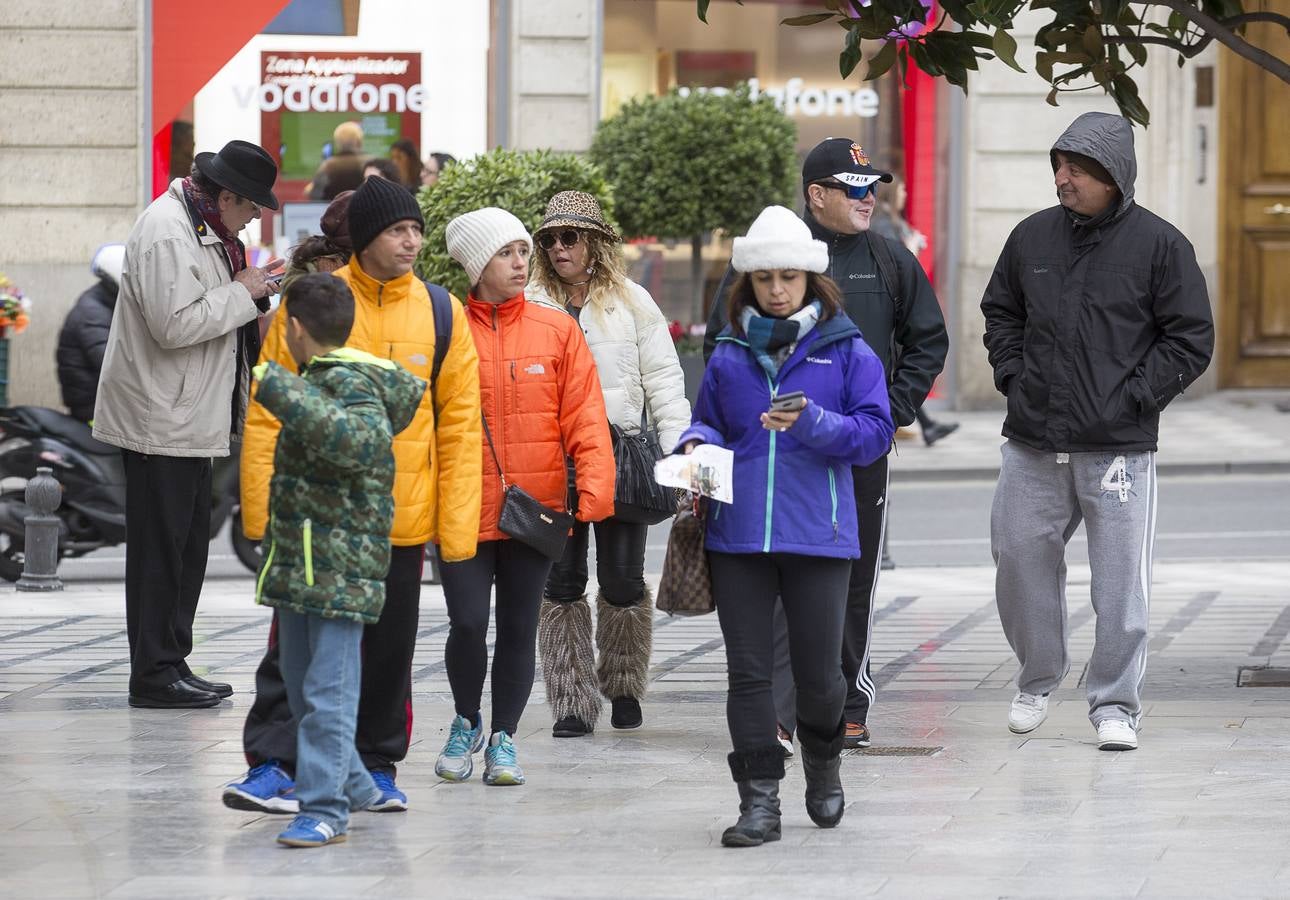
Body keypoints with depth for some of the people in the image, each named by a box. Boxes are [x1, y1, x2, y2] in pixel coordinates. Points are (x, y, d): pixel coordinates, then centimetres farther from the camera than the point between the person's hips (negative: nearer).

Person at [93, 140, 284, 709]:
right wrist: (241, 293, -17)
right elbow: (174, 324, -27)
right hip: (160, 422, -10)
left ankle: (173, 665, 20)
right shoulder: (168, 233, -19)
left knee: (189, 545, 13)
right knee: (159, 549, -5)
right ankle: (154, 676, 0)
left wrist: (249, 287, 8)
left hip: (189, 419, 10)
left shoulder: (202, 227, 13)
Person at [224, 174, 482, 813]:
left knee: (389, 649, 10)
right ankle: (272, 766, -2)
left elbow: (459, 423, 4)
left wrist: (457, 522, -2)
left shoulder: (440, 312, 3)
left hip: (403, 516, 2)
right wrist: (263, 505, -8)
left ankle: (376, 766, 22)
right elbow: (269, 411, -2)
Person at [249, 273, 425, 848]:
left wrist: (274, 387, -36)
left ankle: (325, 807, -13)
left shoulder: (351, 386, -16)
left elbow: (359, 439, -38)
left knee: (328, 690, -11)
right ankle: (352, 785, 29)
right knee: (301, 685, 18)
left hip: (341, 569, -11)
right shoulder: (322, 381, 15)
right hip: (298, 563, 11)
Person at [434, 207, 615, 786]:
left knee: (519, 628, 7)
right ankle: (466, 723, 19)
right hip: (464, 508, -2)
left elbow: (585, 417, 0)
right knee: (468, 623, -7)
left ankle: (503, 738, 22)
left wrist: (595, 490, -12)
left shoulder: (557, 330, 3)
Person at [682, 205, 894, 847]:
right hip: (738, 534, 2)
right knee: (748, 670, 0)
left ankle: (822, 758, 33)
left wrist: (812, 422, -18)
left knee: (818, 672, 3)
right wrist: (697, 445, -3)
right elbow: (709, 422, 20)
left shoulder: (846, 351, 2)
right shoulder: (730, 354, 10)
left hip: (817, 535, -2)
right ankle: (759, 799, 5)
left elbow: (874, 433, -4)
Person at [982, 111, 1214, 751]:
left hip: (1118, 448, -4)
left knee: (1120, 580, -2)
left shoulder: (1159, 245, -3)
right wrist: (1013, 378, 8)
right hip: (1032, 446, 4)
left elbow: (1191, 340, -2)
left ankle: (1114, 703, 9)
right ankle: (1037, 679, 28)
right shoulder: (1033, 237, 8)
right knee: (1020, 561, 7)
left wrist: (1131, 399, -9)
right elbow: (1000, 311, 23)